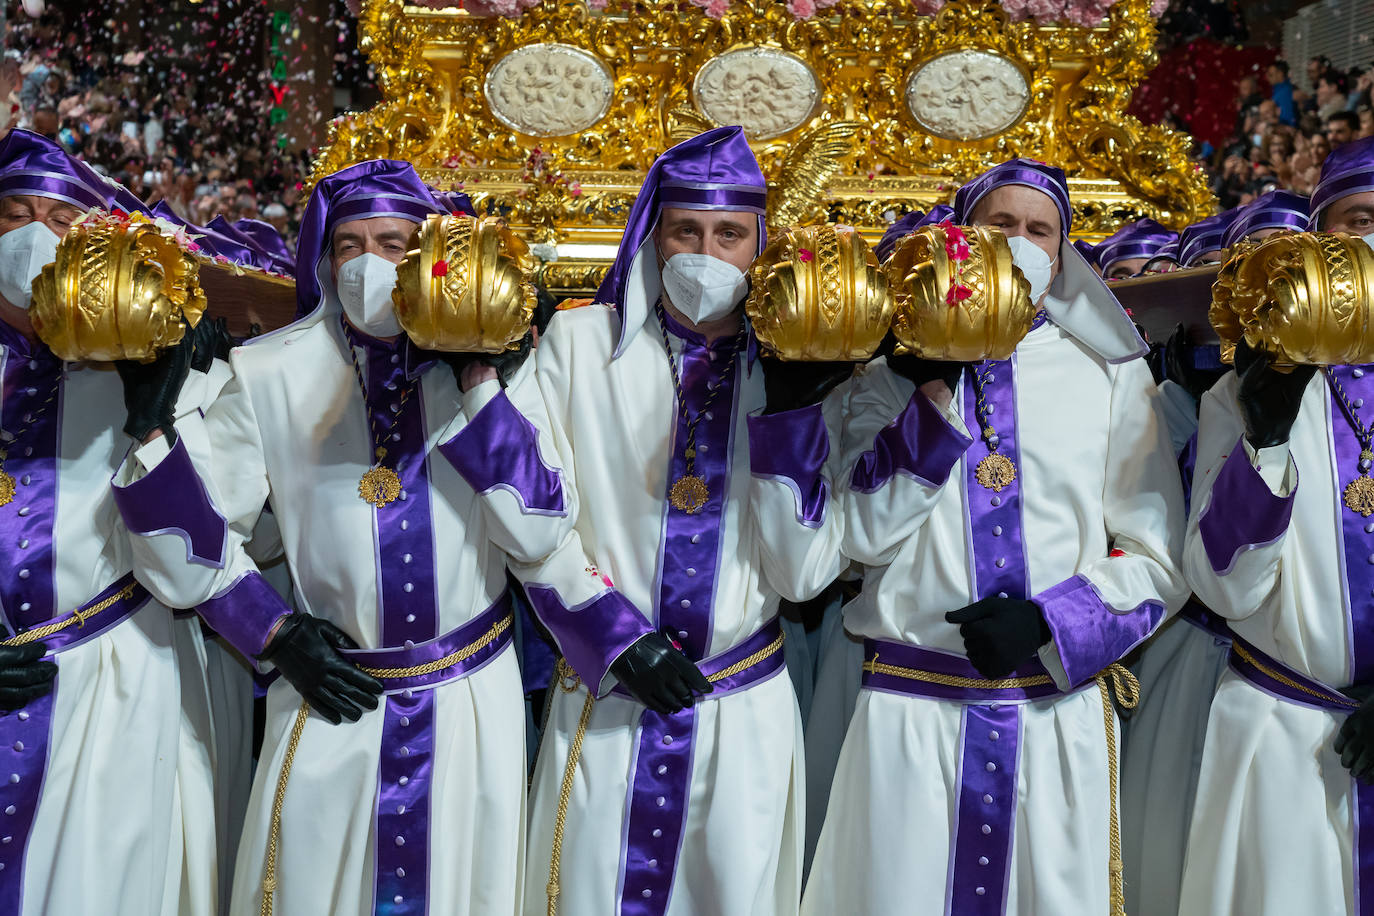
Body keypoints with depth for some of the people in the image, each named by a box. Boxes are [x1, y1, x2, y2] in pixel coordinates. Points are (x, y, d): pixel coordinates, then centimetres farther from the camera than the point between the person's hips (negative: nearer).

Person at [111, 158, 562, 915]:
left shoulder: (487, 368, -2)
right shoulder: (275, 374, -4)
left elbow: (534, 532, -11)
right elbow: (168, 511, -1)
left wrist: (479, 385, -16)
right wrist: (274, 632, -5)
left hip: (470, 700, 1)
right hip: (331, 697, -1)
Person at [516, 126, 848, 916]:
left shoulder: (801, 371, 1)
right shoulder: (579, 343, -2)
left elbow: (806, 574, -6)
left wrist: (789, 416, -13)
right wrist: (617, 639, -12)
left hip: (747, 714, 1)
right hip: (604, 704, -1)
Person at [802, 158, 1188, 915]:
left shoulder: (1112, 377, 7)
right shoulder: (892, 374, 6)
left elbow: (1160, 560, 4)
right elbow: (861, 534, -7)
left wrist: (1047, 622, -10)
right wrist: (936, 392, -11)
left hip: (1057, 710, 1)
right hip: (908, 714, -1)